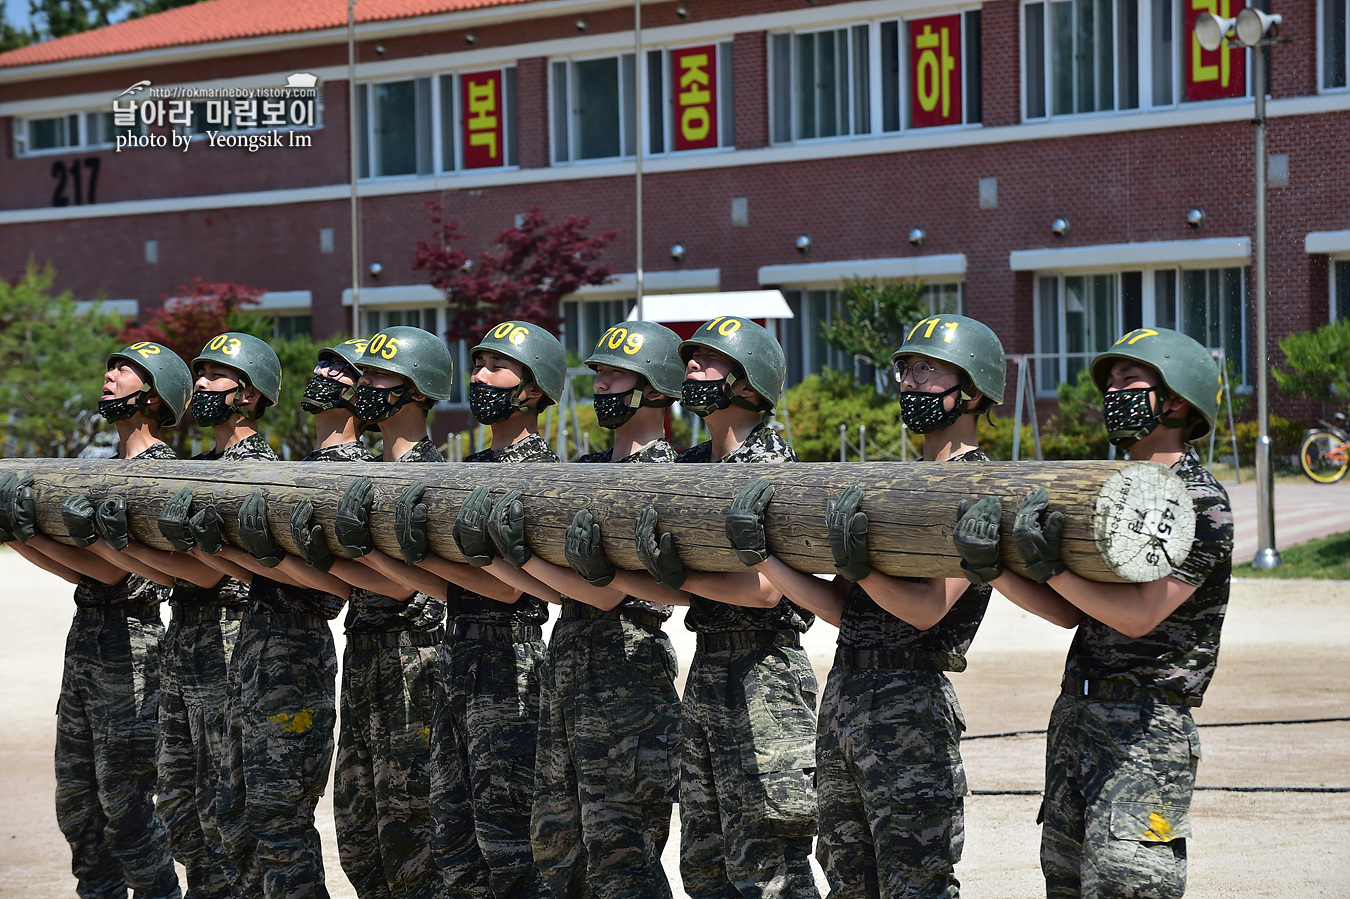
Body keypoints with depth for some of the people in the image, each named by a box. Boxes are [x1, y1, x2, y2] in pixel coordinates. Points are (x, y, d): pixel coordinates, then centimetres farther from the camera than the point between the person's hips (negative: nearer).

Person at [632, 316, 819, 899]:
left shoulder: (772, 467, -10)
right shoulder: (690, 465, 14)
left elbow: (765, 589, -17)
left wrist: (680, 578, -19)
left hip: (762, 675, -8)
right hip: (705, 671, 9)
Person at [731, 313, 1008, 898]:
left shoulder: (978, 491, -7)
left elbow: (927, 608, -17)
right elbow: (840, 607, 12)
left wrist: (859, 567, -31)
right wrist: (762, 556, 1)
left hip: (911, 702, -9)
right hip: (843, 692, 9)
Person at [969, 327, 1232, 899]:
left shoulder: (1201, 504, -8)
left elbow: (1140, 614, -17)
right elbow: (1069, 614, 12)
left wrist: (1051, 569, -22)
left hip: (1146, 724, -8)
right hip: (1075, 712, 8)